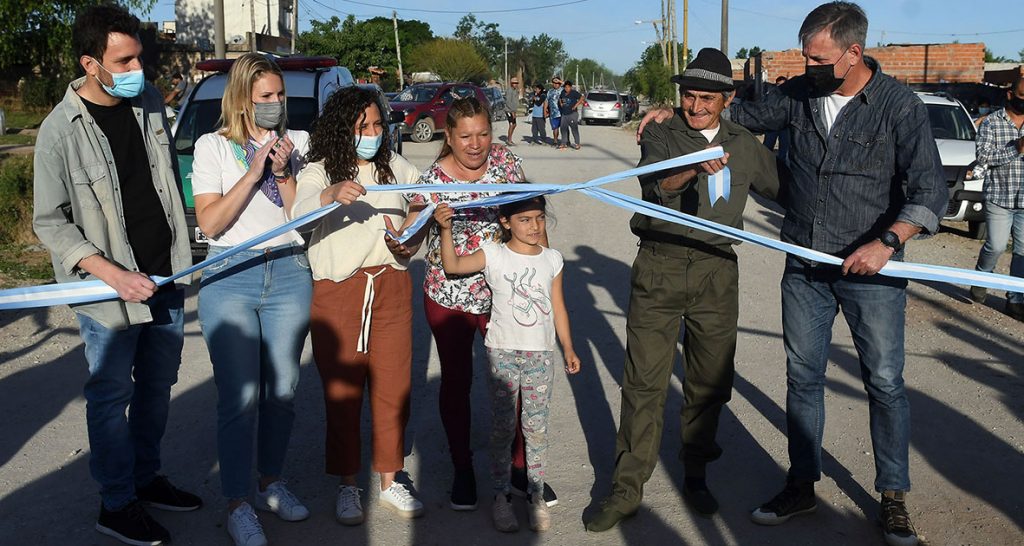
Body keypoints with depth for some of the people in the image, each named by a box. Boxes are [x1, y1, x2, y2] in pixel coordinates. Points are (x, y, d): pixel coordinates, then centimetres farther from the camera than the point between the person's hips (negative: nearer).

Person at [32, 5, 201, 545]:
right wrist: (113, 274, -22)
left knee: (158, 387, 17)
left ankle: (145, 478, 35)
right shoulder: (61, 131, -15)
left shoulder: (150, 102, 2)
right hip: (108, 292, -6)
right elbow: (50, 223, -11)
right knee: (112, 395, 5)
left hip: (168, 279, 6)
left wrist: (181, 249, 15)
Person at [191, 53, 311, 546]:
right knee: (240, 395, -5)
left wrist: (283, 174, -10)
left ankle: (271, 483, 27)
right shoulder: (213, 146, 3)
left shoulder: (296, 143, 8)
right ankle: (237, 504, 8)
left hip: (289, 273, 3)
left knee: (283, 389, 9)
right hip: (230, 278, -2)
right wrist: (254, 172, -12)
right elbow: (210, 222, -6)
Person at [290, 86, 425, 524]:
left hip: (391, 287, 3)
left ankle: (389, 480, 23)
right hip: (336, 291, -3)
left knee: (393, 386, 7)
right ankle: (347, 484, 19)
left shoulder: (397, 168, 8)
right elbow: (298, 211, -20)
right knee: (342, 390, 3)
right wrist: (330, 195, -42)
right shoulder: (318, 172, -2)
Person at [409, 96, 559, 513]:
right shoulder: (432, 180, -8)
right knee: (456, 381, 10)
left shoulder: (506, 161, -2)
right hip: (448, 296, -1)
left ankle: (522, 468, 22)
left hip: (504, 293, 1)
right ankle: (462, 470, 27)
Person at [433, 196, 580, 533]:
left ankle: (536, 495, 19)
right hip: (503, 353, -2)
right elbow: (452, 266, -14)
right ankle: (501, 495, 17)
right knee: (503, 427, 4)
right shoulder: (493, 255, -4)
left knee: (536, 427, 7)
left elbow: (558, 306, 11)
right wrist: (446, 229, -25)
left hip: (541, 354, 2)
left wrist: (568, 348, 13)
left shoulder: (552, 259, 5)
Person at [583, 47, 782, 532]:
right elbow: (655, 185, -19)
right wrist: (695, 170, -38)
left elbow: (784, 188, 22)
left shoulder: (744, 145, 11)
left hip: (716, 270, 3)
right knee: (644, 382, -1)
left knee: (709, 382, 10)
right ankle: (627, 488, 9)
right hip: (658, 267, -2)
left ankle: (695, 475, 28)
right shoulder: (660, 134, 1)